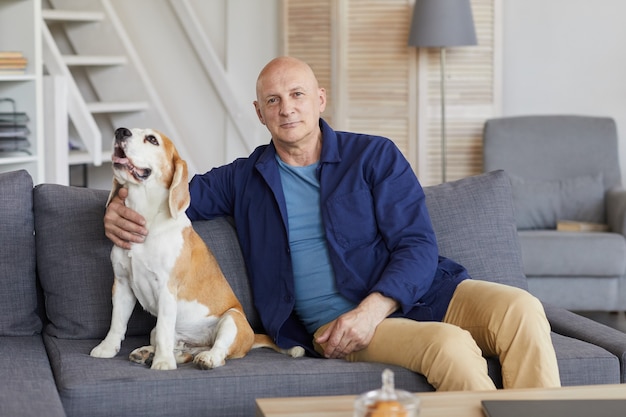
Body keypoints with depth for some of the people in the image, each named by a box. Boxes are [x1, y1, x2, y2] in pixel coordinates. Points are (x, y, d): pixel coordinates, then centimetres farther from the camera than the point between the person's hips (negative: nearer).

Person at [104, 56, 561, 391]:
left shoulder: (375, 156, 9)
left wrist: (373, 309, -17)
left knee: (521, 309, -27)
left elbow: (418, 245, 1)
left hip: (410, 293, 2)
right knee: (450, 344, -33)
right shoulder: (244, 179, 16)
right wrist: (121, 205, -9)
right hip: (332, 325, -1)